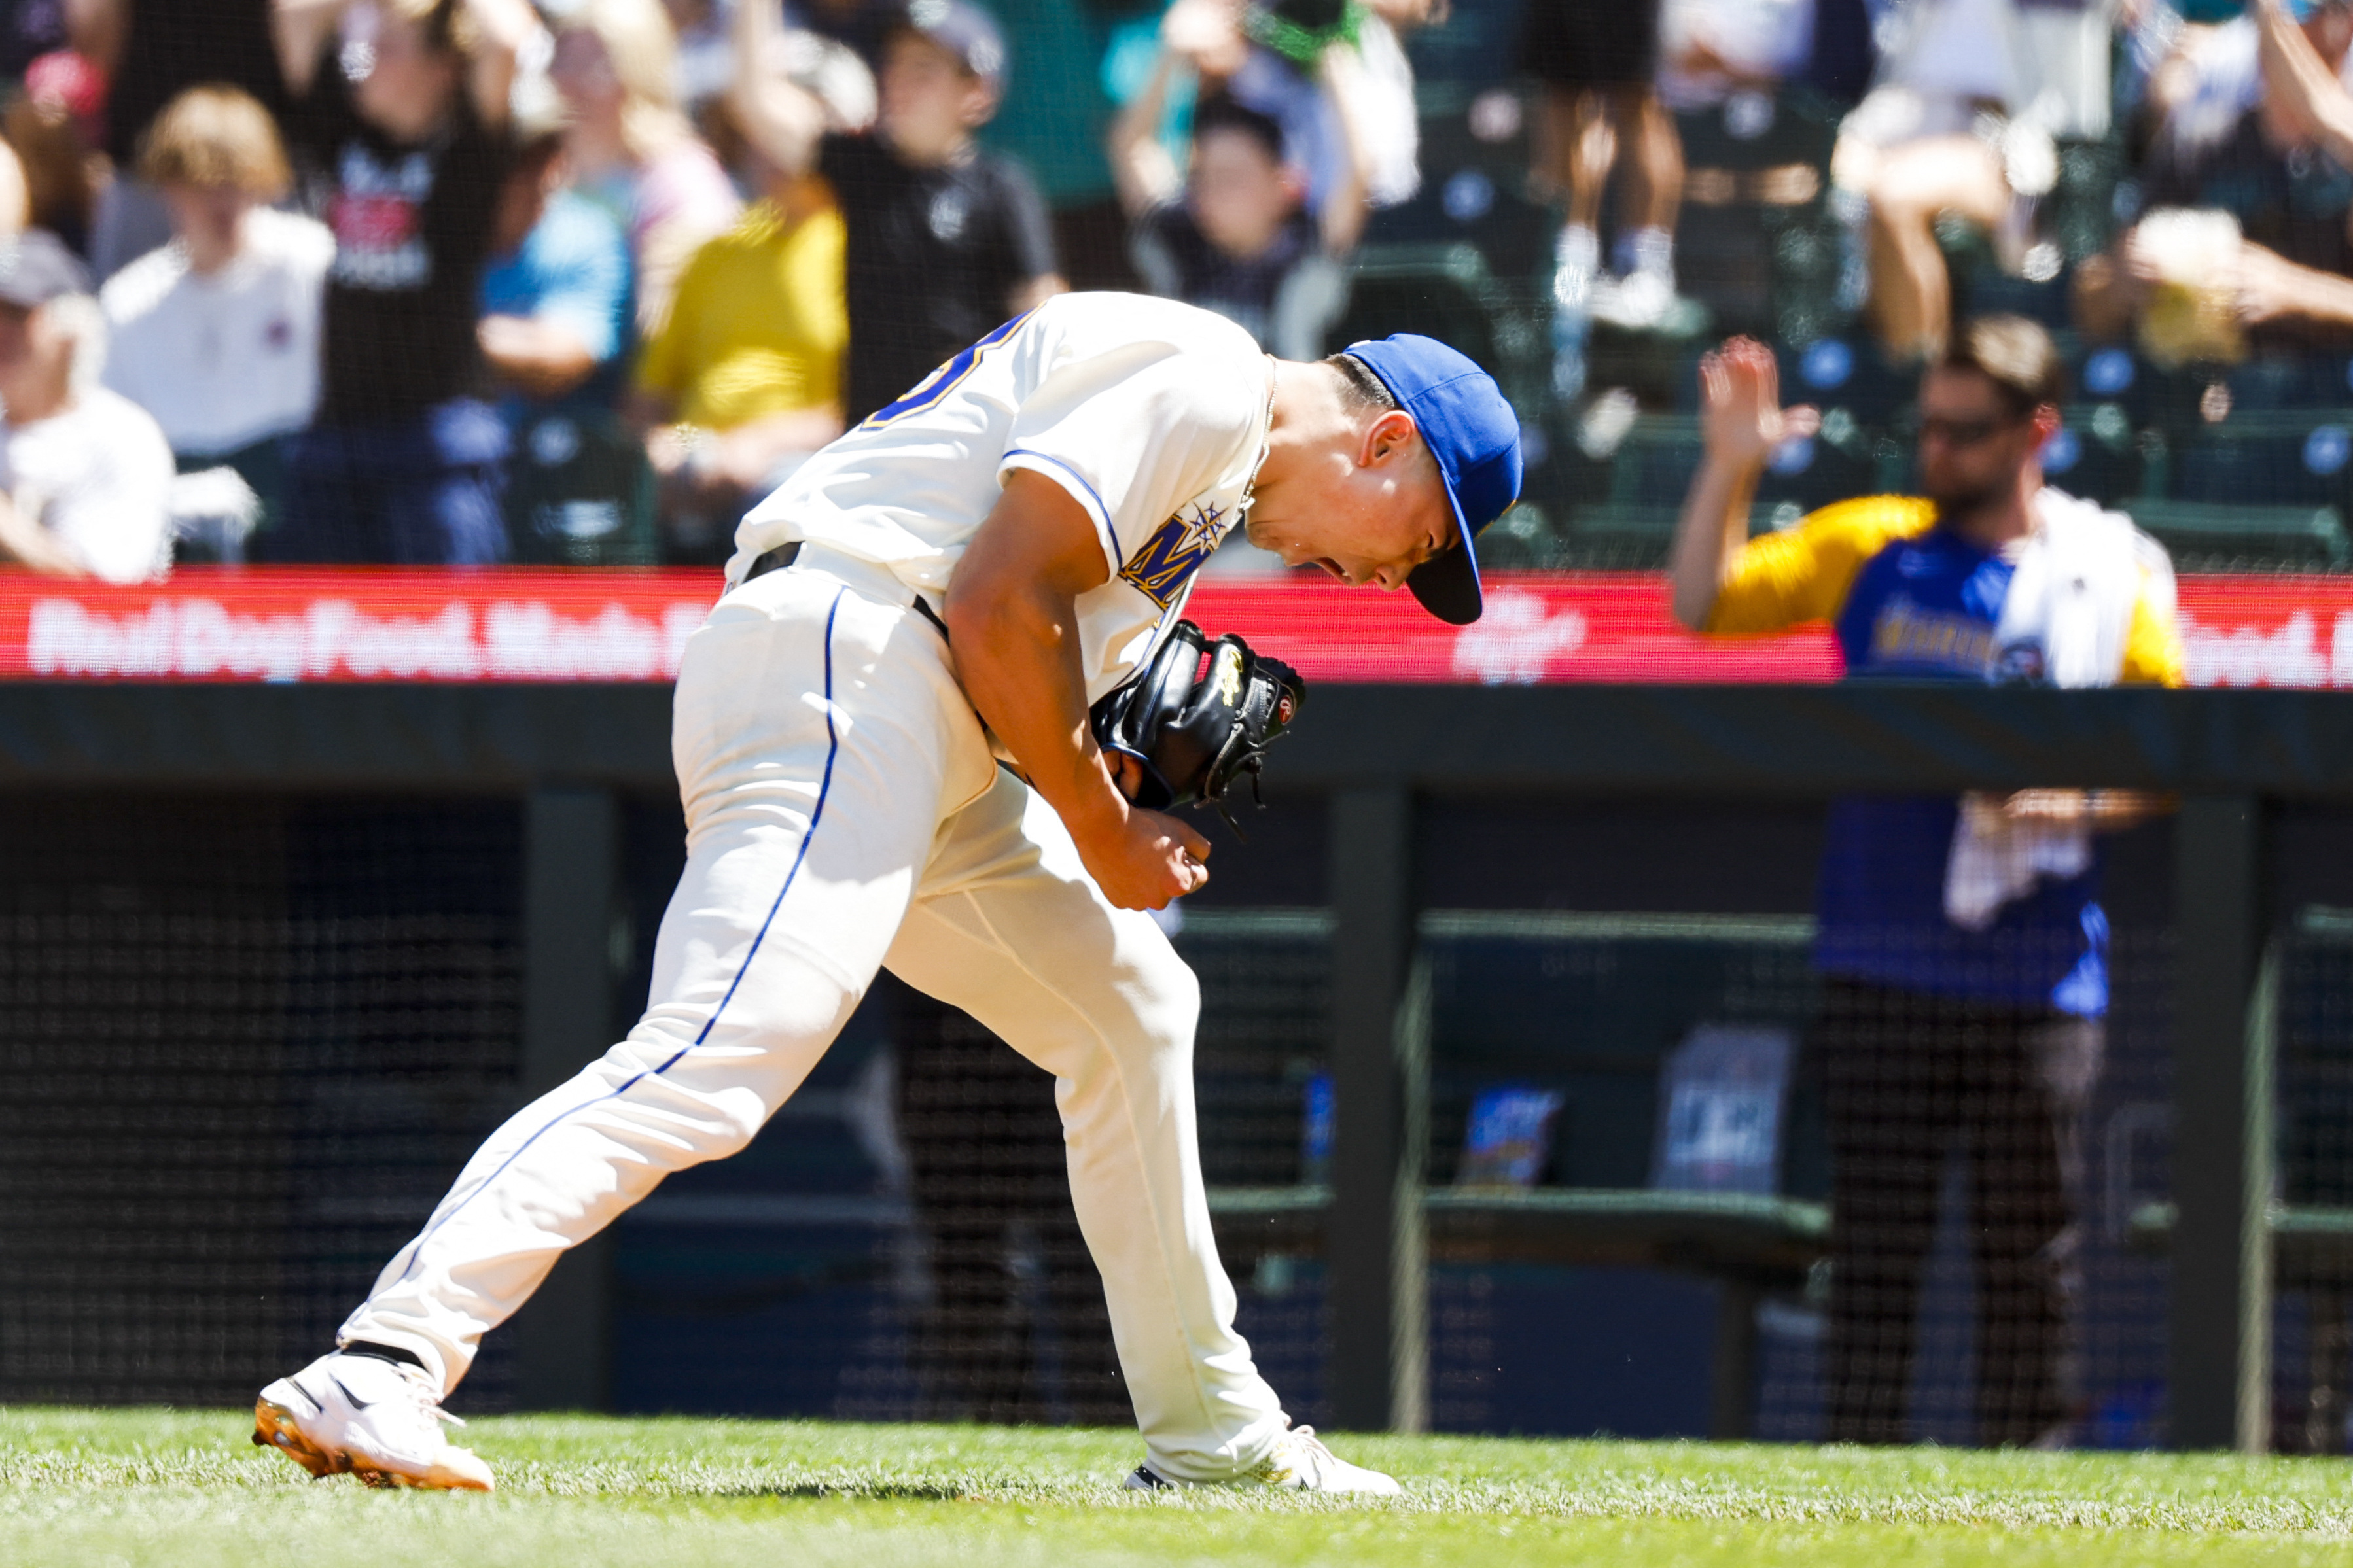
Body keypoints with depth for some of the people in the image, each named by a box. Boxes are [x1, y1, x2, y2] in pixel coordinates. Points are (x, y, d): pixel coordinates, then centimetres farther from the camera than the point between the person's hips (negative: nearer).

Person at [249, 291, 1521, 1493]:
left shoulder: (1213, 467, 28)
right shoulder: (1206, 385, -5)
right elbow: (1000, 602, -15)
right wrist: (1104, 839, -6)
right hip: (837, 669, -11)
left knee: (1128, 1008, 21)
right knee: (721, 1054, -26)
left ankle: (1209, 1434, 30)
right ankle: (377, 1371, -37)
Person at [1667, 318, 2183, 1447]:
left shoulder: (2116, 573, 3)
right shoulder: (1872, 545, 8)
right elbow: (1705, 601, 7)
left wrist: (2076, 805, -13)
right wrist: (1731, 466, -6)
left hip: (2038, 979, -1)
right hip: (1880, 968, 1)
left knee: (2028, 1251, 2)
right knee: (1874, 1246, 0)